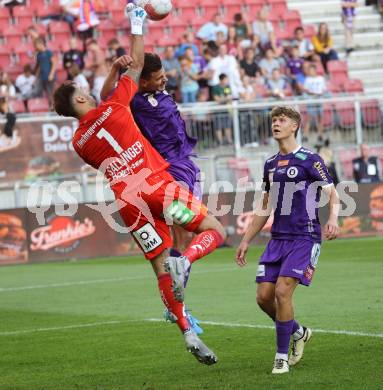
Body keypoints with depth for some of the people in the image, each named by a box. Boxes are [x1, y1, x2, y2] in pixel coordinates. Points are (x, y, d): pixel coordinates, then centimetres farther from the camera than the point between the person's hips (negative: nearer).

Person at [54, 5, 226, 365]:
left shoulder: (78, 143, 13)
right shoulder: (113, 106, 2)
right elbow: (137, 63, 11)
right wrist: (136, 23, 22)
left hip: (128, 202, 4)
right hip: (156, 184, -4)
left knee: (160, 268, 7)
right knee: (215, 230, 4)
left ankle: (188, 334, -2)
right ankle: (184, 260, -27)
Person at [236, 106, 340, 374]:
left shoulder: (309, 160, -5)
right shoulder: (271, 164, 15)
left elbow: (333, 193, -7)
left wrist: (333, 219, -28)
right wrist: (246, 241, 22)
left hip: (304, 239, -7)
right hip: (278, 239, 7)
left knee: (282, 292, -18)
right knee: (264, 296, -1)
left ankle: (282, 357, -5)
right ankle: (299, 333, 25)